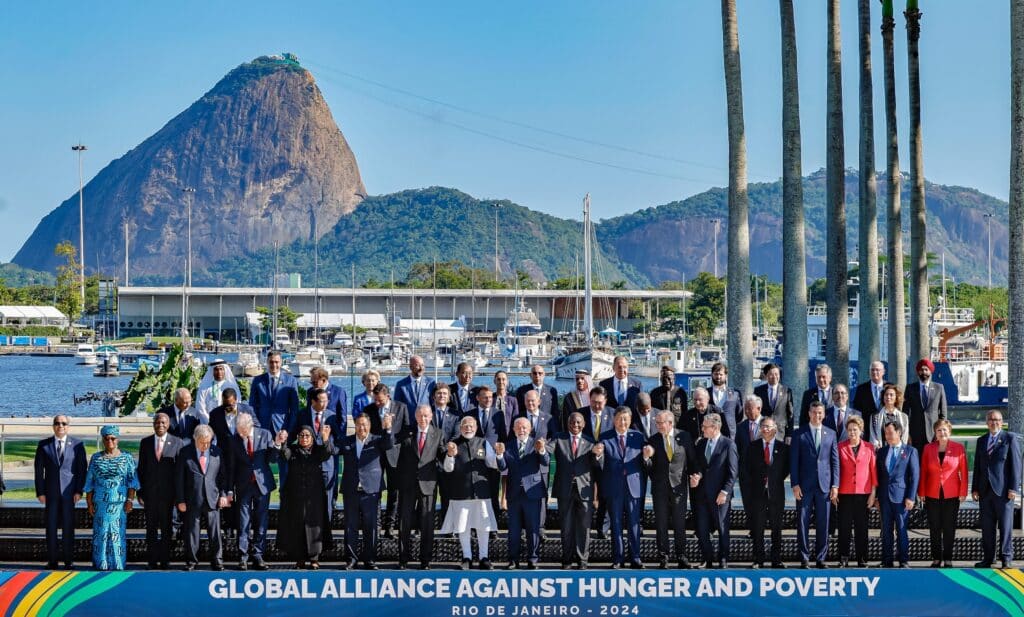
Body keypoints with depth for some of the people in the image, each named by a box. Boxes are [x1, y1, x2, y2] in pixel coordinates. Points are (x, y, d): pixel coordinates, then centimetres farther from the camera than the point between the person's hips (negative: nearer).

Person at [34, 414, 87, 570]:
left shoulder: (77, 444, 3)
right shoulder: (43, 445, 5)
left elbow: (82, 469, 2)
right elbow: (39, 470, 5)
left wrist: (79, 491, -6)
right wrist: (40, 492, -2)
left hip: (69, 492, -1)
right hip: (51, 492, 1)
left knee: (68, 526, 1)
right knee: (51, 526, 3)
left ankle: (69, 560, 7)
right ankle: (52, 561, 9)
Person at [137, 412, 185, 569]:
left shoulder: (177, 443, 0)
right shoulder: (145, 442, 7)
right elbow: (141, 469, 8)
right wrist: (139, 491, 2)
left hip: (168, 491, -2)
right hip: (150, 491, 2)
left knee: (166, 527, 4)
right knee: (151, 527, 5)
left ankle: (165, 559, 10)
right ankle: (152, 560, 10)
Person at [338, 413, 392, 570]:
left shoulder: (377, 440, 4)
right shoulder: (346, 441, 11)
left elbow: (389, 445, -13)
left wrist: (387, 428, -29)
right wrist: (326, 440, -15)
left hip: (371, 491, -2)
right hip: (350, 491, 2)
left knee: (370, 527, 2)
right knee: (351, 526, 6)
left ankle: (369, 559, 10)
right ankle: (351, 558, 13)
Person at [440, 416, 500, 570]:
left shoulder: (484, 443, 8)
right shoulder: (453, 444, 3)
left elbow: (493, 464, 4)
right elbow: (448, 468, -2)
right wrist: (450, 455, -21)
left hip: (481, 492, 1)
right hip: (461, 492, -1)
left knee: (483, 526, 4)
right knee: (463, 526, 4)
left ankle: (484, 558, 12)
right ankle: (467, 558, 15)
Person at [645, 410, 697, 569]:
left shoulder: (684, 437, -1)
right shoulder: (653, 440, 0)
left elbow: (692, 460, 7)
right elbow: (650, 466, -1)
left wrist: (693, 478, 2)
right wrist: (646, 458, -21)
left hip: (679, 485, -1)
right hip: (660, 487, 1)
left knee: (679, 523, 3)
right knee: (661, 524, 4)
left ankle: (681, 556, 12)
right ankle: (663, 557, 11)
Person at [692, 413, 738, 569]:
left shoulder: (728, 444, -6)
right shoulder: (700, 443, 11)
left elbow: (733, 471, -7)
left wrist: (725, 491, -12)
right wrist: (696, 476, -4)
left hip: (719, 495, -5)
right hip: (702, 493, 5)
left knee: (722, 529, 4)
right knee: (702, 530, 4)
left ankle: (723, 560, 14)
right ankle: (708, 560, 15)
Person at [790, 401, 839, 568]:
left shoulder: (831, 434, 9)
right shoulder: (799, 434, 4)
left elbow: (835, 461, 8)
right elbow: (794, 460, 1)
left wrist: (835, 485, 1)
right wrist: (795, 484, -6)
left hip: (824, 484, 1)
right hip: (805, 485, -1)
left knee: (823, 523, 3)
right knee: (803, 522, -1)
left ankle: (820, 558, 11)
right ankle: (804, 558, 5)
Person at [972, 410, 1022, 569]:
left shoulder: (1010, 439, 1)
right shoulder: (981, 440, 15)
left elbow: (1016, 464, -4)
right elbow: (977, 466, 14)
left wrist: (1013, 488, -11)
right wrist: (975, 488, 8)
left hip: (1003, 490, -4)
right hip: (985, 490, 4)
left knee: (1006, 525, -1)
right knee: (987, 526, 6)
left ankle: (1006, 558, 5)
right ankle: (987, 558, 10)